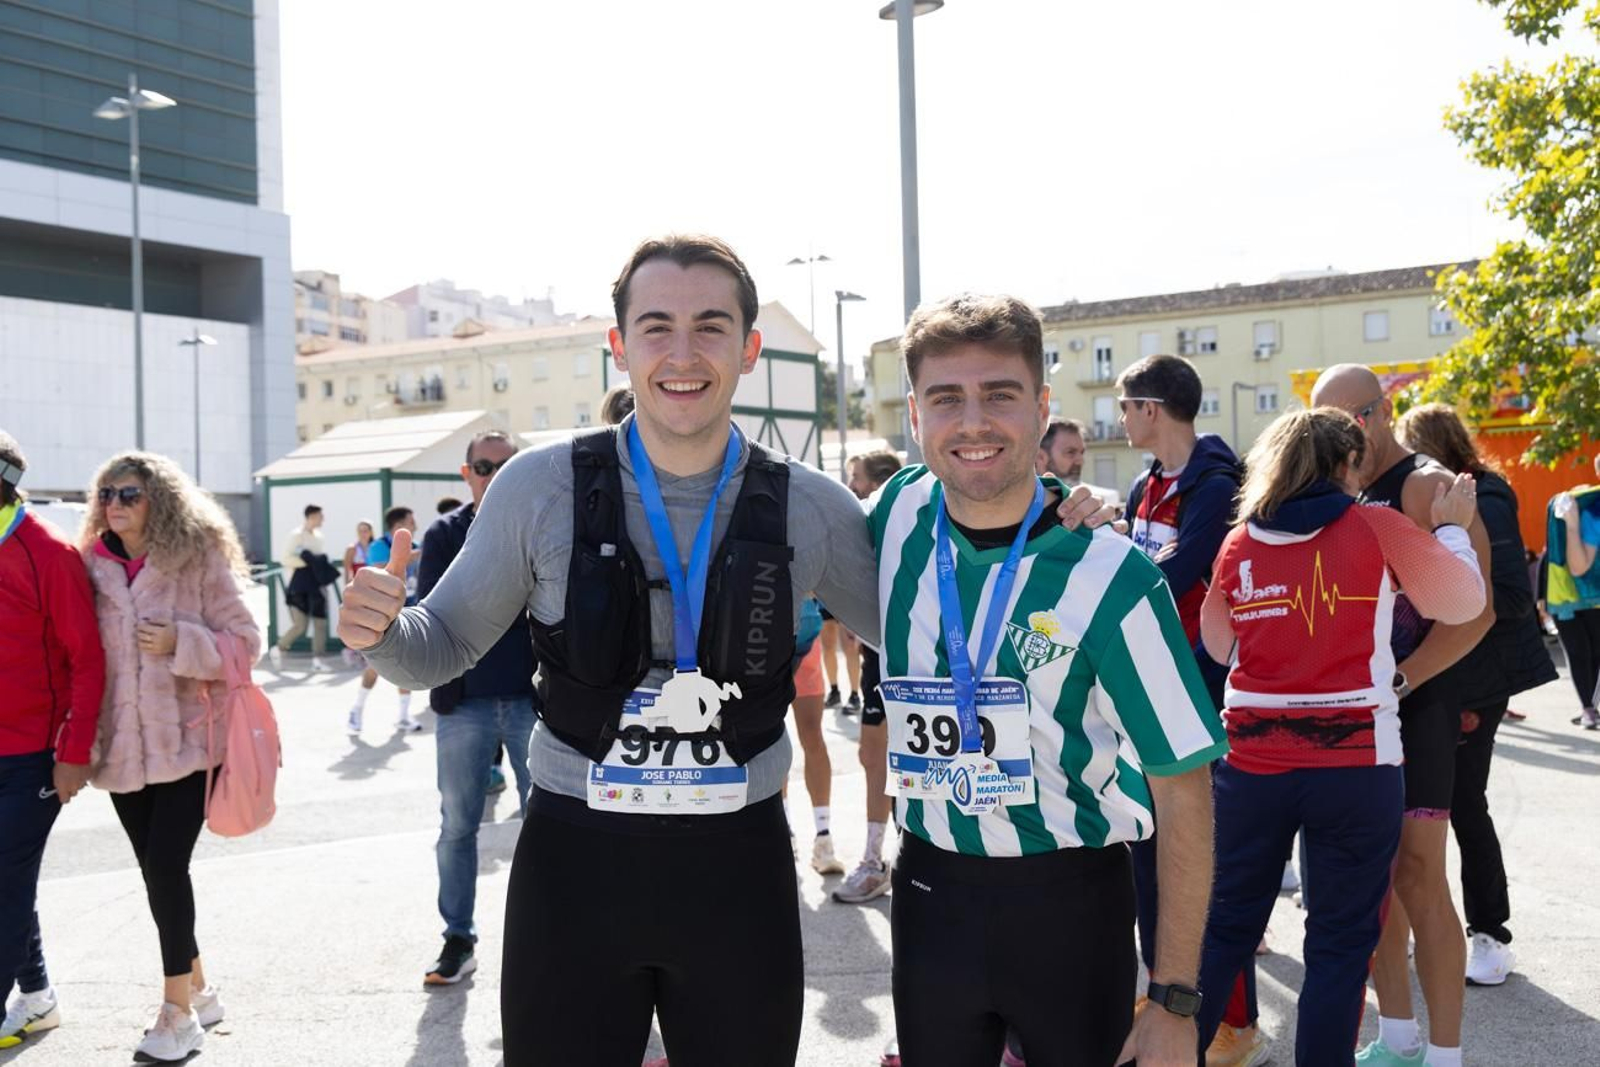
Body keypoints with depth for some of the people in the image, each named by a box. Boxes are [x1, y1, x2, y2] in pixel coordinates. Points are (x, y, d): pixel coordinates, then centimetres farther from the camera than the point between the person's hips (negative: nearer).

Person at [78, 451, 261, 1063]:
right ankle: (197, 991, 28)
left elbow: (245, 642, -5)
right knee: (156, 871, 11)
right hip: (124, 746, 5)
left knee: (166, 867, -10)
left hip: (187, 741, -5)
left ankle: (179, 1012, 3)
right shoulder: (94, 566, 7)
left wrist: (181, 642, -19)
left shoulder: (199, 560, -5)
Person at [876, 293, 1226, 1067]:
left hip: (1069, 901, -3)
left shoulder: (1109, 578, -17)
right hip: (930, 890, 4)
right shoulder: (899, 514, -6)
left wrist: (1176, 1002, -11)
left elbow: (1183, 789, -11)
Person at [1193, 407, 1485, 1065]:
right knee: (1341, 938, 9)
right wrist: (1450, 529, 21)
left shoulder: (1238, 544, 4)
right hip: (1354, 763, -3)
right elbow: (1462, 603, 8)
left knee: (1225, 922, 14)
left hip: (1252, 759, 3)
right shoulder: (1378, 528, -5)